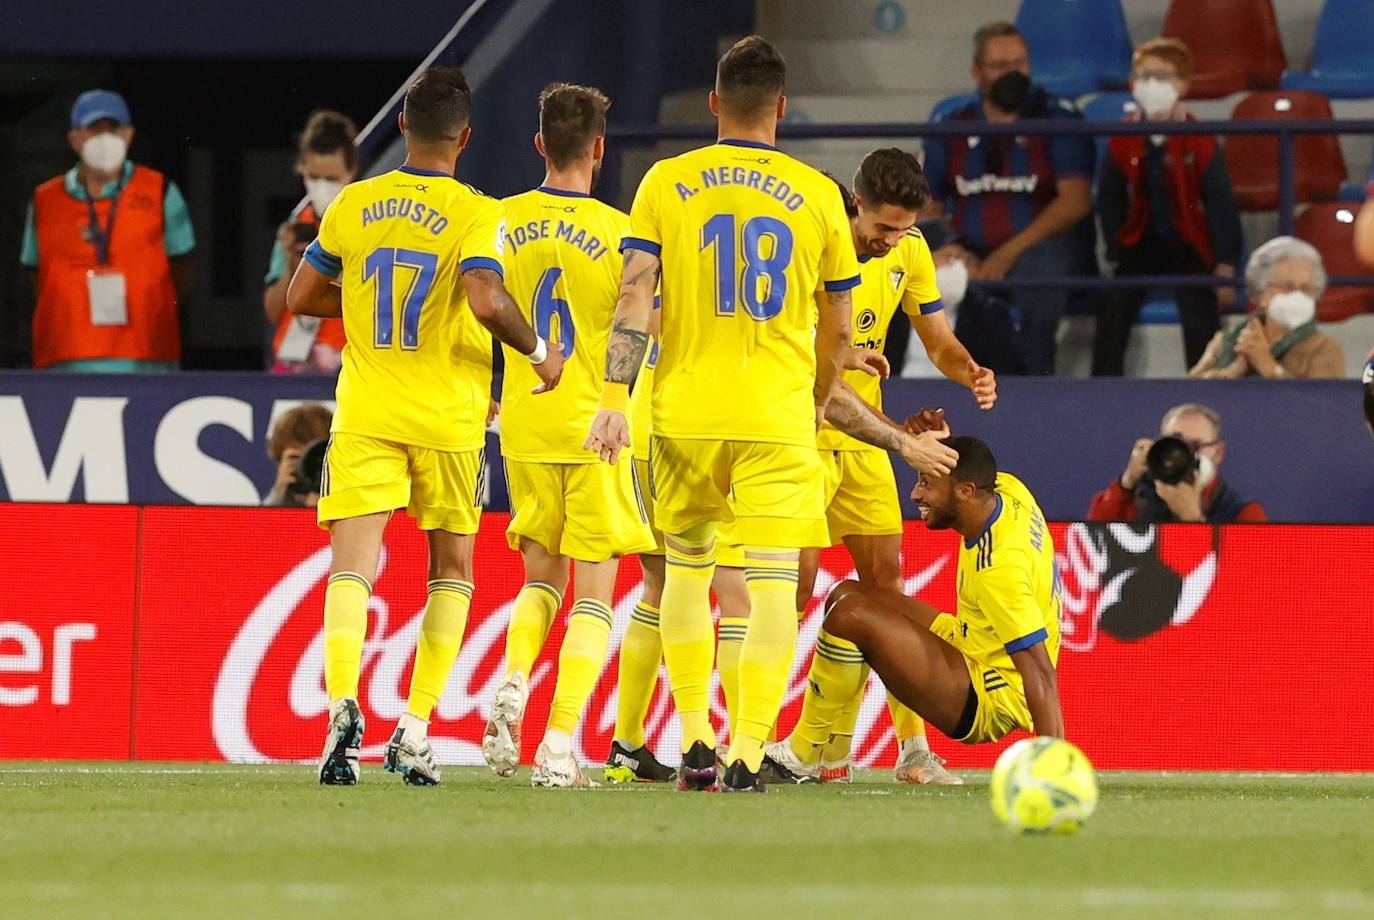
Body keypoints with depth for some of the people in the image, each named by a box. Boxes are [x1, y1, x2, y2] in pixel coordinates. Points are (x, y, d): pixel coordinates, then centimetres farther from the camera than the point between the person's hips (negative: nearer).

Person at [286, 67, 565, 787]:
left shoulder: (353, 204, 3)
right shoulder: (475, 214, -8)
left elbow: (300, 297, 9)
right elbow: (486, 300, -24)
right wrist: (538, 351, -8)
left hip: (366, 414, 1)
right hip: (449, 418, -1)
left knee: (352, 565, -4)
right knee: (451, 571, 14)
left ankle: (343, 705, -29)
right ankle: (415, 729, 4)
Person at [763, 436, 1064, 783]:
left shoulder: (1000, 567, -31)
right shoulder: (1007, 490, -5)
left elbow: (1040, 672, -34)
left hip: (990, 703, -10)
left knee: (851, 616, -23)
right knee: (847, 595, 12)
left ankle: (801, 758, -7)